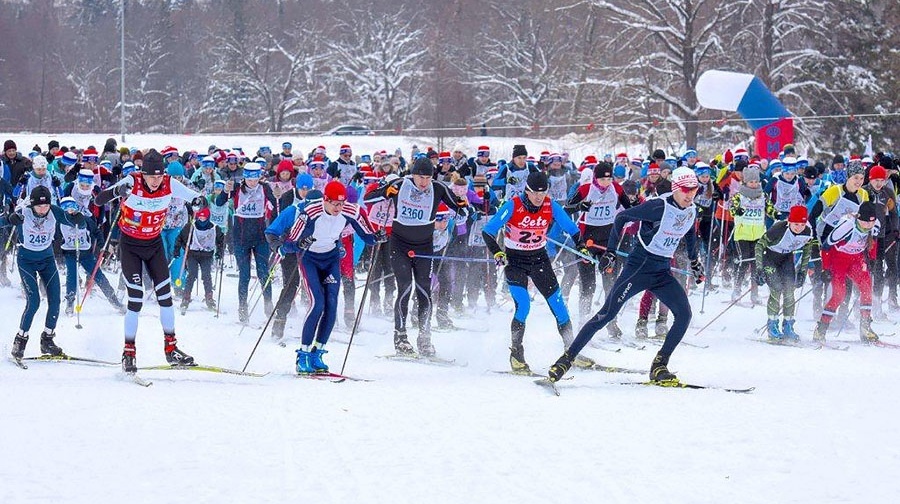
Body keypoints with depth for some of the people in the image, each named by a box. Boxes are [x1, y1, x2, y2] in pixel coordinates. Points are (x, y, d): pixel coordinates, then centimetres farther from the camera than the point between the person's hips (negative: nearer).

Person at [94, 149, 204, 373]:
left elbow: (193, 197, -5)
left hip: (154, 244, 4)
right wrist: (116, 191, -50)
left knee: (165, 295, 4)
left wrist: (198, 201, -30)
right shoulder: (132, 183, -23)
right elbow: (98, 200, -28)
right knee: (136, 299, -10)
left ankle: (171, 348, 16)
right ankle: (129, 353, 0)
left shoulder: (170, 184, -14)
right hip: (130, 247, -4)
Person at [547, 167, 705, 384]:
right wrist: (611, 252, -8)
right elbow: (622, 217, -9)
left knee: (684, 314, -10)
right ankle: (567, 358, -4)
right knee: (608, 313, -10)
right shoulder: (659, 207, -17)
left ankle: (659, 367, -1)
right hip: (640, 266, -6)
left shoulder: (691, 211, 4)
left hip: (662, 272, 6)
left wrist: (695, 263, 34)